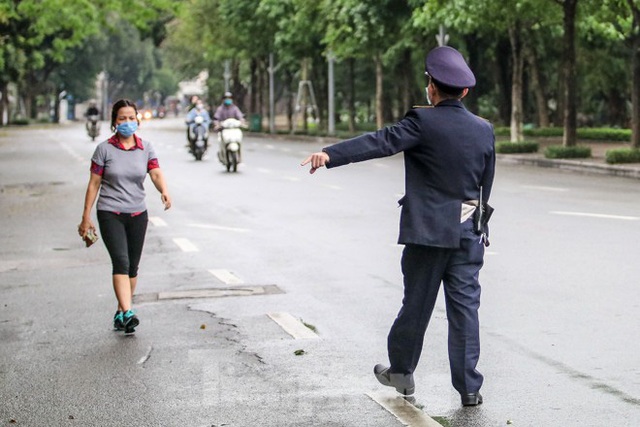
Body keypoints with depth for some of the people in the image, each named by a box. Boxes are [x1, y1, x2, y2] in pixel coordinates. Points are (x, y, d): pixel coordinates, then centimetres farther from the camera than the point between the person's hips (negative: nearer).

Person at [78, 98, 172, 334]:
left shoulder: (146, 148, 5)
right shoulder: (104, 149, -2)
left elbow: (156, 173, -10)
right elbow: (94, 184, 0)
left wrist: (164, 191, -32)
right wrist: (86, 218, 0)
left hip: (137, 214, 4)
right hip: (110, 214, -4)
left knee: (133, 266, 9)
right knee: (121, 261, -19)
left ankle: (121, 312, 23)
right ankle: (127, 313, -27)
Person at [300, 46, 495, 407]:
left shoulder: (423, 123, -10)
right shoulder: (485, 130, 6)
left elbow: (380, 142, -23)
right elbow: (486, 184, 13)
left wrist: (330, 155, -31)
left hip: (427, 229, -3)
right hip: (469, 232, 3)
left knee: (417, 303, 10)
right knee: (465, 306, 4)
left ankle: (401, 371, 28)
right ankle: (469, 387, 4)